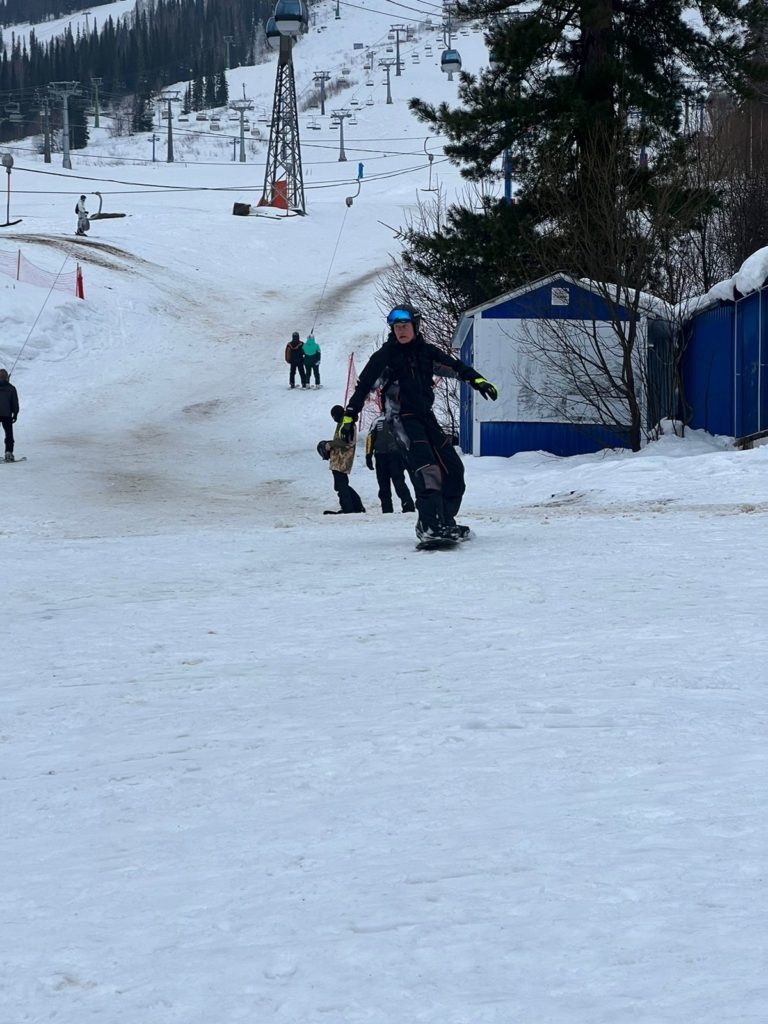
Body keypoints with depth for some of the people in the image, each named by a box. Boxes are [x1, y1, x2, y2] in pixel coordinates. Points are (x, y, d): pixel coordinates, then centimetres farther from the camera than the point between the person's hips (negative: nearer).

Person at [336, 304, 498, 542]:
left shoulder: (427, 352, 11)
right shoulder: (385, 355, 1)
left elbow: (455, 366, 10)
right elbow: (364, 386, 1)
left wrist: (477, 380, -8)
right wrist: (349, 417, -5)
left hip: (425, 416, 6)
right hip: (401, 417, -6)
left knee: (453, 469, -1)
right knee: (425, 468, -25)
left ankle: (444, 520, 7)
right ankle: (430, 526, -32)